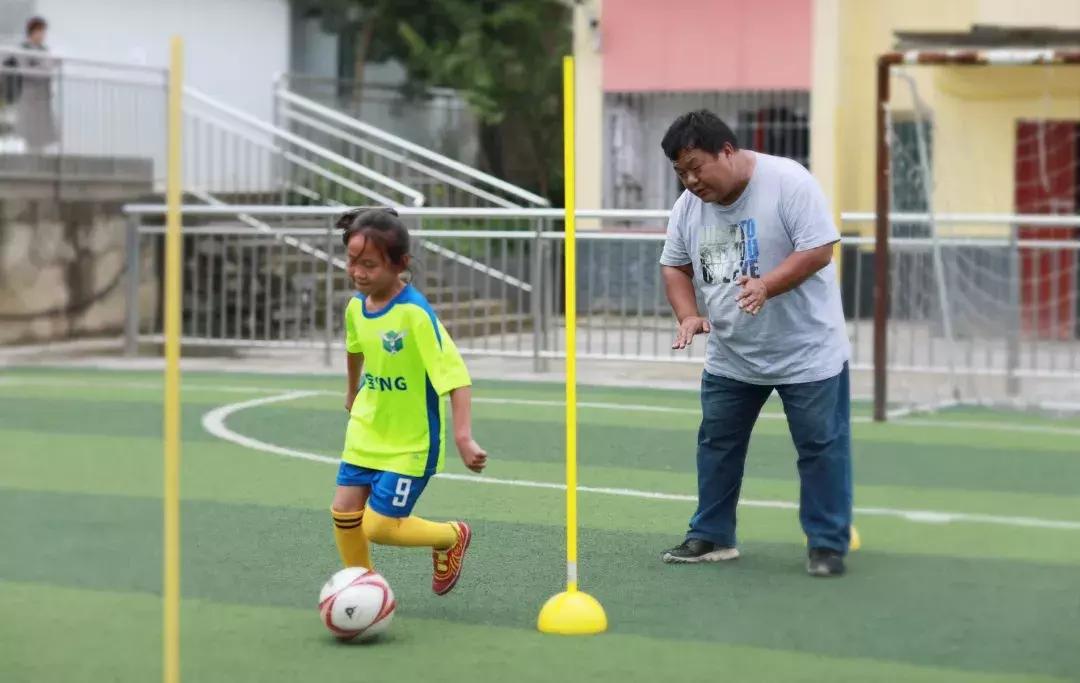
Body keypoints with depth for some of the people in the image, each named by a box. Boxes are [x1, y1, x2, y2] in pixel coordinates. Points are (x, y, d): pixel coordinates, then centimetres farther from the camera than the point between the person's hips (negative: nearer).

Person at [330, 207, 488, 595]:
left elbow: (455, 378, -27)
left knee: (378, 527, -6)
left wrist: (463, 436, -37)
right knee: (344, 514, 1)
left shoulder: (416, 315, -24)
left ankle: (451, 538, 21)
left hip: (411, 443, -6)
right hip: (365, 435, 6)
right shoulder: (356, 307, -1)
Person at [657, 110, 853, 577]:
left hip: (806, 352, -6)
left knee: (821, 446, -1)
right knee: (717, 443, 10)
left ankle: (827, 544, 8)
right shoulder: (689, 205, 0)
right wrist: (688, 315, -7)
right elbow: (674, 266, 10)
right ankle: (712, 537, 22)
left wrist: (766, 285, -33)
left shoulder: (788, 183, -18)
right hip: (730, 355, 6)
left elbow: (819, 250, -22)